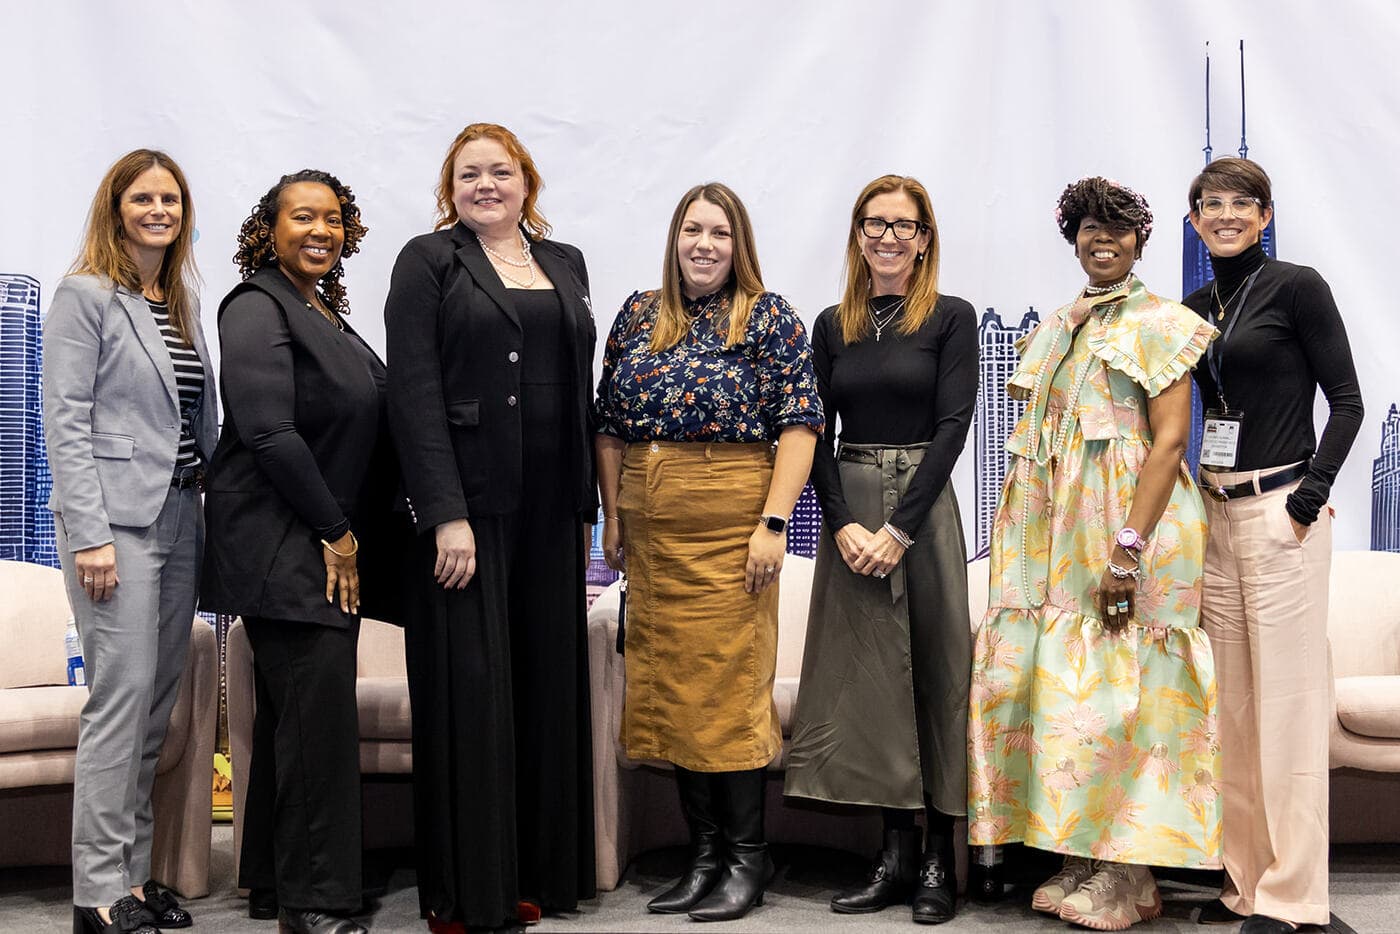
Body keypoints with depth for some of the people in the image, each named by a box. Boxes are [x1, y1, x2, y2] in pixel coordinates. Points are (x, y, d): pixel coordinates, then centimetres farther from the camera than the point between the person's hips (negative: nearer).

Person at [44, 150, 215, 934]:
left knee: (159, 700, 8)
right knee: (123, 695, -9)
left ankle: (134, 871, 16)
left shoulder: (185, 301, 16)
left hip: (181, 517, 7)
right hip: (118, 518, -7)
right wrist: (89, 534, -16)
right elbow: (65, 421, -10)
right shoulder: (86, 296, -4)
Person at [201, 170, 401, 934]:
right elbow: (270, 434, -18)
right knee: (319, 713, -8)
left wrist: (349, 536, 9)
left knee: (298, 713, 13)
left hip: (331, 546, 9)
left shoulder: (327, 313, 17)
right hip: (282, 546, -9)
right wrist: (333, 532, -14)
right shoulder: (257, 308, -9)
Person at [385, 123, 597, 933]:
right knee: (470, 689, -2)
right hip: (467, 502, -5)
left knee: (548, 682, 7)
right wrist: (447, 514, -17)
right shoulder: (429, 262, 1)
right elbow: (414, 392, -9)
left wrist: (586, 503, 9)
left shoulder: (566, 265, 16)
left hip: (550, 509, 5)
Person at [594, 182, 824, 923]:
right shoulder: (638, 315, 11)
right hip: (651, 527, 5)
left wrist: (773, 522, -15)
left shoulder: (768, 318, -1)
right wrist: (612, 518, 9)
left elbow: (799, 423, -7)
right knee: (670, 686, 6)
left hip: (730, 521, -5)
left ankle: (747, 857, 8)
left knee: (728, 684, -4)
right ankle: (704, 853, 16)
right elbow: (610, 424, 14)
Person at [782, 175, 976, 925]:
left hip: (923, 505, -3)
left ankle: (939, 858, 7)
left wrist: (900, 527, -14)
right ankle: (897, 849, 12)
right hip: (849, 509, 3)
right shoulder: (832, 326, 11)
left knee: (933, 672, 0)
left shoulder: (951, 318, 1)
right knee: (870, 676, 3)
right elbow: (817, 433, 6)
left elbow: (953, 424, -7)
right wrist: (844, 524, -9)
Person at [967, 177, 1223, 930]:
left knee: (1117, 687, -5)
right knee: (1055, 684, 5)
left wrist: (1129, 548, -21)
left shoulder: (1159, 323, -3)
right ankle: (1080, 859, 15)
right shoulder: (1055, 328, 18)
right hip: (1056, 531, 7)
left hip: (1128, 526, -7)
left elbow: (1169, 440, -13)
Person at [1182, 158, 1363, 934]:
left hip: (1280, 511, -6)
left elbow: (1345, 399, -6)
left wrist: (1313, 490, -13)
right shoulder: (1194, 307, 14)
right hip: (1215, 513, 6)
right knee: (1232, 704, 8)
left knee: (1287, 698, -3)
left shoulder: (1296, 288, -3)